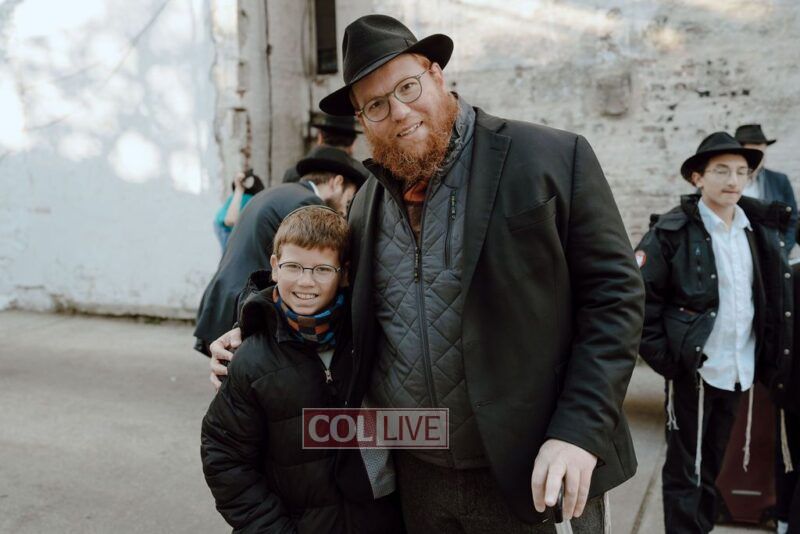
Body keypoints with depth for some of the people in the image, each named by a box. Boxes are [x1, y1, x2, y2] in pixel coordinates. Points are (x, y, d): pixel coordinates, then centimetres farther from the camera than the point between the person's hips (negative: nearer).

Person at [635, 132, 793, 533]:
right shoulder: (673, 231, -10)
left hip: (739, 370, 5)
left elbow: (775, 300, 14)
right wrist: (662, 357, -14)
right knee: (684, 469, 6)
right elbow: (639, 298, -11)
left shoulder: (760, 230, 6)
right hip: (693, 369, -5)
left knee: (711, 464, 19)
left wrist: (771, 358, 8)